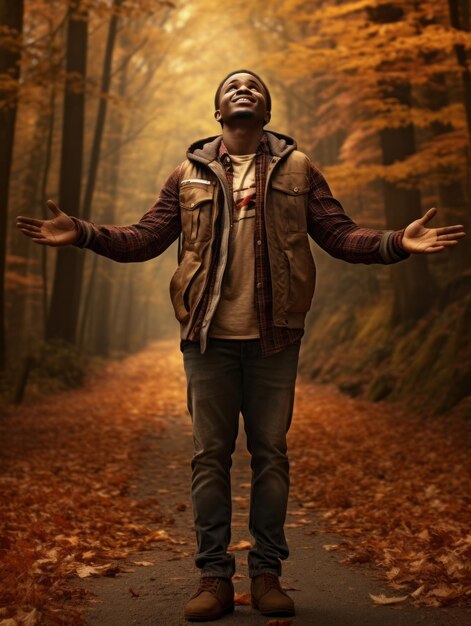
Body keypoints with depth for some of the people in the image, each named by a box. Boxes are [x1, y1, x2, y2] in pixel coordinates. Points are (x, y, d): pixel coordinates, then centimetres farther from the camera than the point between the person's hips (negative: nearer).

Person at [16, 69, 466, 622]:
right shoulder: (189, 174, 9)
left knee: (270, 453, 6)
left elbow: (339, 234, 4)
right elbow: (144, 238, 7)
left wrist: (397, 243, -13)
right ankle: (213, 576, 13)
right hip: (209, 336, 0)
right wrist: (83, 234, -8)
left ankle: (267, 573, 17)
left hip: (274, 337, 0)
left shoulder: (298, 170, 8)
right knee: (209, 455, 4)